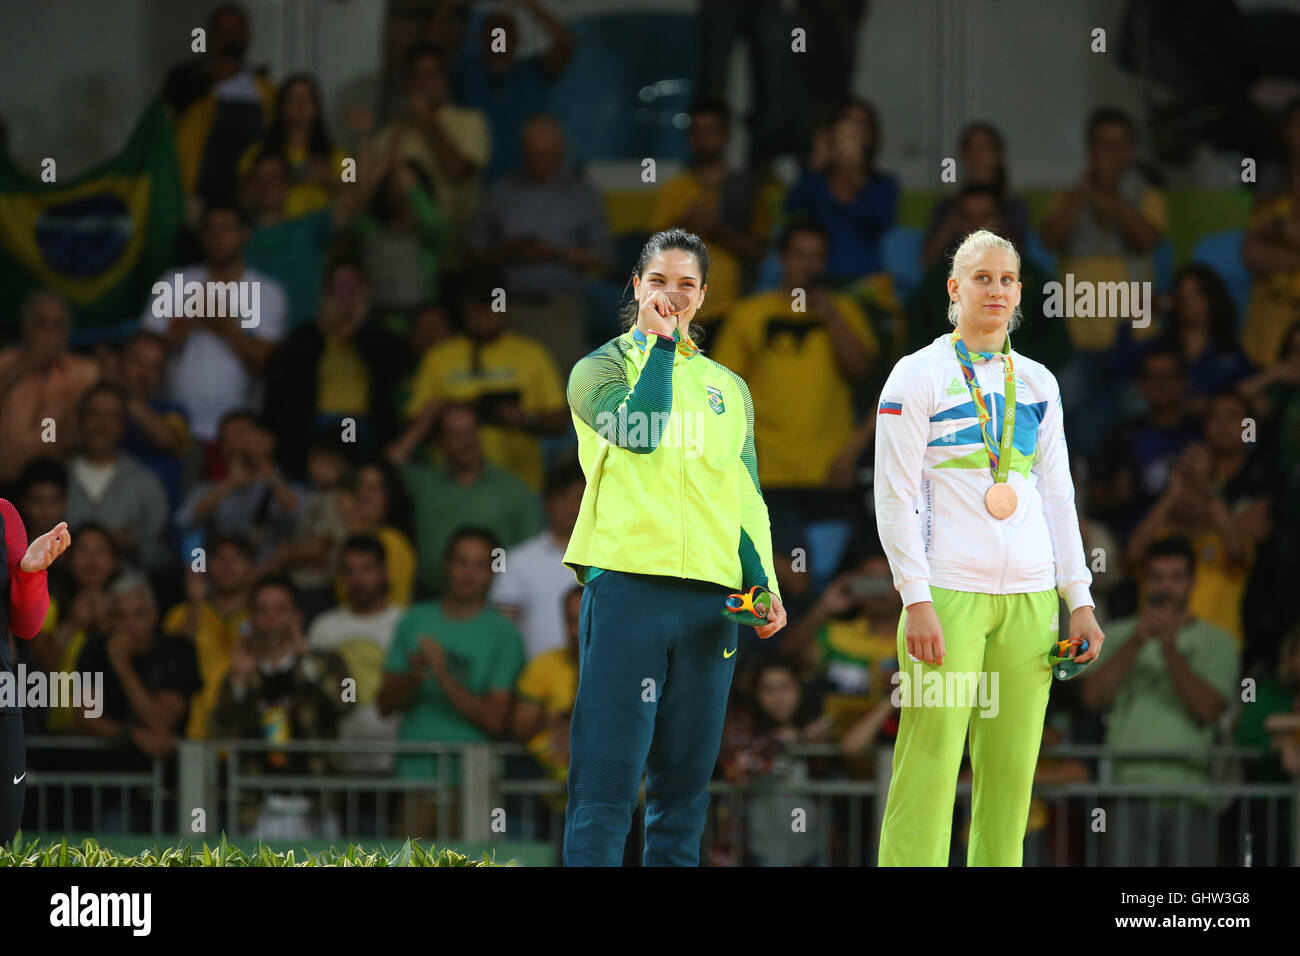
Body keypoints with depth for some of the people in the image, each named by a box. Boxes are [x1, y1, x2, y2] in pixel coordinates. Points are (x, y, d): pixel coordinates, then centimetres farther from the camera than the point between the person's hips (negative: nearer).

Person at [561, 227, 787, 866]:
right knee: (607, 779, -10)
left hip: (709, 597, 4)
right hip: (627, 587, -4)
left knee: (684, 782, 4)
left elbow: (748, 496, 20)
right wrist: (657, 343, -4)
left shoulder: (728, 388, 20)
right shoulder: (601, 369, 7)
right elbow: (640, 428, -14)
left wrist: (763, 581, 5)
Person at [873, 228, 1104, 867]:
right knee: (932, 763, -9)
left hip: (1029, 597, 5)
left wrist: (1079, 599, 10)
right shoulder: (919, 376, 0)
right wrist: (917, 599, -12)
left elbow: (1058, 498, 18)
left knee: (1011, 767, 2)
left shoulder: (1036, 383, 15)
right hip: (949, 593, -5)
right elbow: (895, 497, -4)